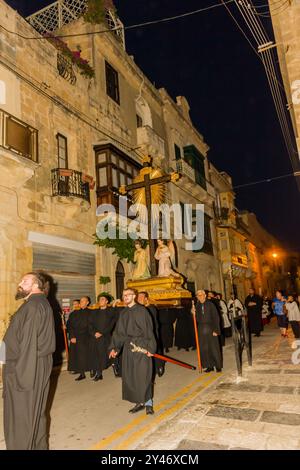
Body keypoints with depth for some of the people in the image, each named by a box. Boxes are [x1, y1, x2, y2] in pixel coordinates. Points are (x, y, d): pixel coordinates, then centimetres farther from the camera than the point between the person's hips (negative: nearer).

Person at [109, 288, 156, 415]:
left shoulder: (142, 310, -6)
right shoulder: (123, 313, 10)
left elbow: (148, 329, -9)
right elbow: (118, 332, 12)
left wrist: (150, 347, -14)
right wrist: (114, 347, 4)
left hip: (141, 346, -5)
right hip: (128, 347, 6)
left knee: (143, 375, 0)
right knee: (130, 376, 8)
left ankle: (148, 402, 16)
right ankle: (139, 402, 22)